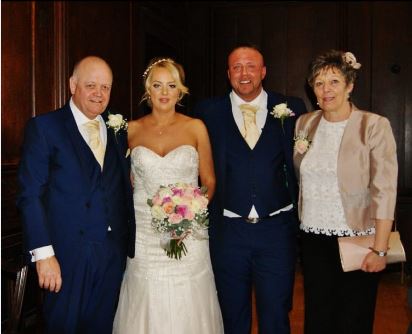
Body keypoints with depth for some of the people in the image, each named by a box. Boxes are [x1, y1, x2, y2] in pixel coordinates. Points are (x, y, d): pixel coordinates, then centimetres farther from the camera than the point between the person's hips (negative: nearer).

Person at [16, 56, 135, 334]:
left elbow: (124, 188, 10)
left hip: (114, 252, 4)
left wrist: (129, 242, 5)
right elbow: (30, 194, -9)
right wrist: (43, 253, -14)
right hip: (67, 254, -4)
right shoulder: (44, 127, -4)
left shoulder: (118, 130, 9)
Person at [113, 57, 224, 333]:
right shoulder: (132, 130, 5)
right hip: (144, 234, 1)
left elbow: (209, 181, 6)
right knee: (147, 308, 6)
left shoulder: (196, 128, 2)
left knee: (188, 309, 5)